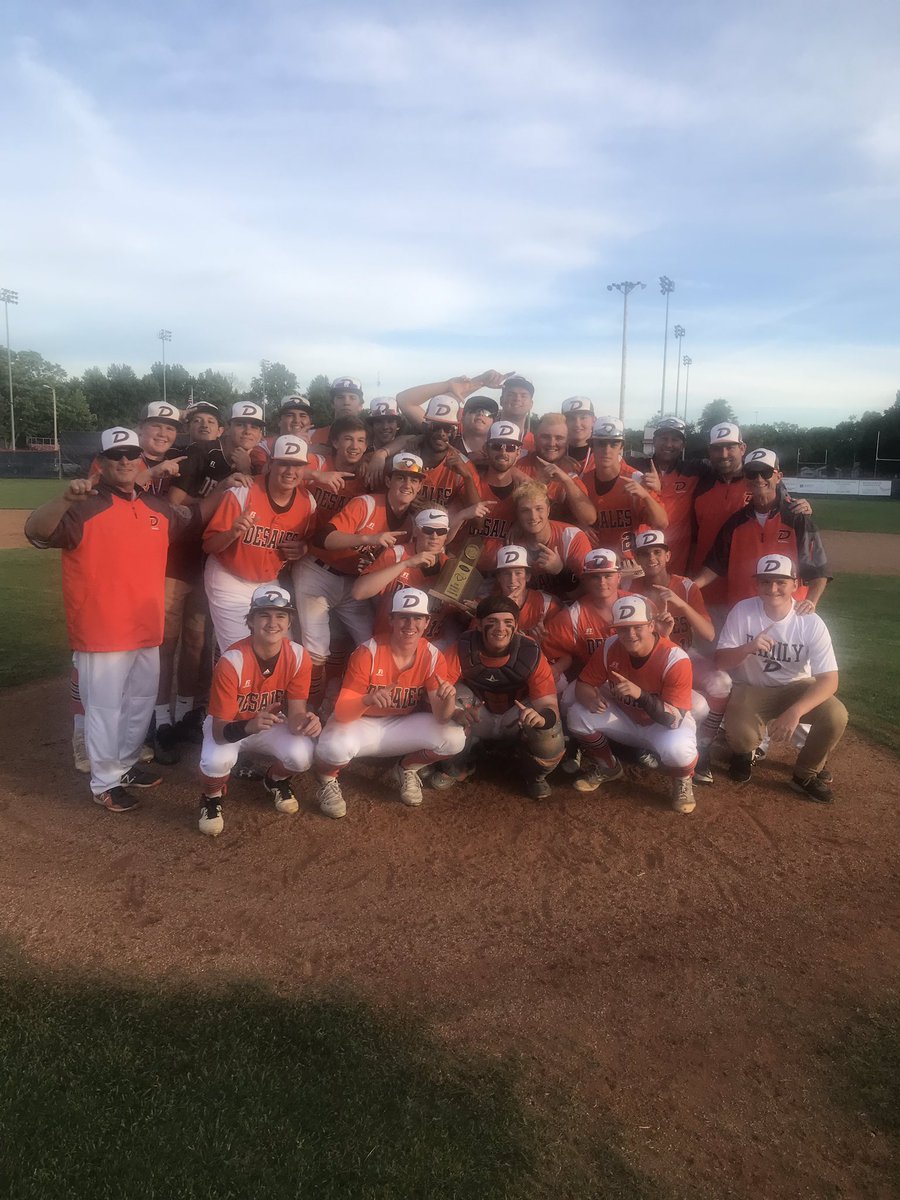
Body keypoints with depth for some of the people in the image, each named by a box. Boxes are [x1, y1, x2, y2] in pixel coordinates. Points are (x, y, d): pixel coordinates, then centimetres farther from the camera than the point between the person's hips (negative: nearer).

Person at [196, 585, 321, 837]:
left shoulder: (298, 656, -22)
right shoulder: (232, 661, -31)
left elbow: (294, 714, -21)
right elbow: (219, 731, -30)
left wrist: (304, 721, -45)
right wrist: (249, 727, -51)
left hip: (271, 722, 3)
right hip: (230, 725, -2)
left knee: (302, 755, -27)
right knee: (218, 760, -34)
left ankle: (276, 780, 12)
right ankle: (211, 798, 4)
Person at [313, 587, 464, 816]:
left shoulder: (432, 657, -12)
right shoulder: (367, 653, -23)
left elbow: (441, 717, -15)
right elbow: (341, 712, -26)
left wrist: (447, 699, -39)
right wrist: (367, 701, -48)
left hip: (403, 726, 4)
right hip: (361, 724, -3)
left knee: (454, 739, -20)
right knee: (335, 747, -37)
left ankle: (407, 770, 11)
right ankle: (327, 779, 2)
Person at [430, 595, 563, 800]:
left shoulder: (531, 654, -26)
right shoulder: (463, 650, -25)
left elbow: (550, 706, -28)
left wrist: (541, 717, -53)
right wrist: (455, 710, -53)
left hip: (516, 718, -1)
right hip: (477, 716, 1)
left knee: (551, 740, -30)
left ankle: (535, 775, 10)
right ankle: (457, 766, 1)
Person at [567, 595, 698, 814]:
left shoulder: (676, 659, -30)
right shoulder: (609, 648, -17)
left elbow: (675, 720, -32)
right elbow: (583, 684, -9)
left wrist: (641, 695, -48)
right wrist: (591, 698, -35)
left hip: (664, 726, -4)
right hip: (625, 719, 4)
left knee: (677, 748, -38)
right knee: (578, 715, -17)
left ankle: (682, 781, 2)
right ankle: (607, 768, 11)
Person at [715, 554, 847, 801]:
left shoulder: (811, 622, -18)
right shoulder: (743, 611, -16)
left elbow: (829, 679, -23)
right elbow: (720, 661, -14)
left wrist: (794, 712, -39)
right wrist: (748, 648, -36)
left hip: (796, 687, 1)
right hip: (751, 689, -1)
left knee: (836, 716, -27)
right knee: (739, 732, -30)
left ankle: (807, 773, 3)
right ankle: (744, 753, 11)